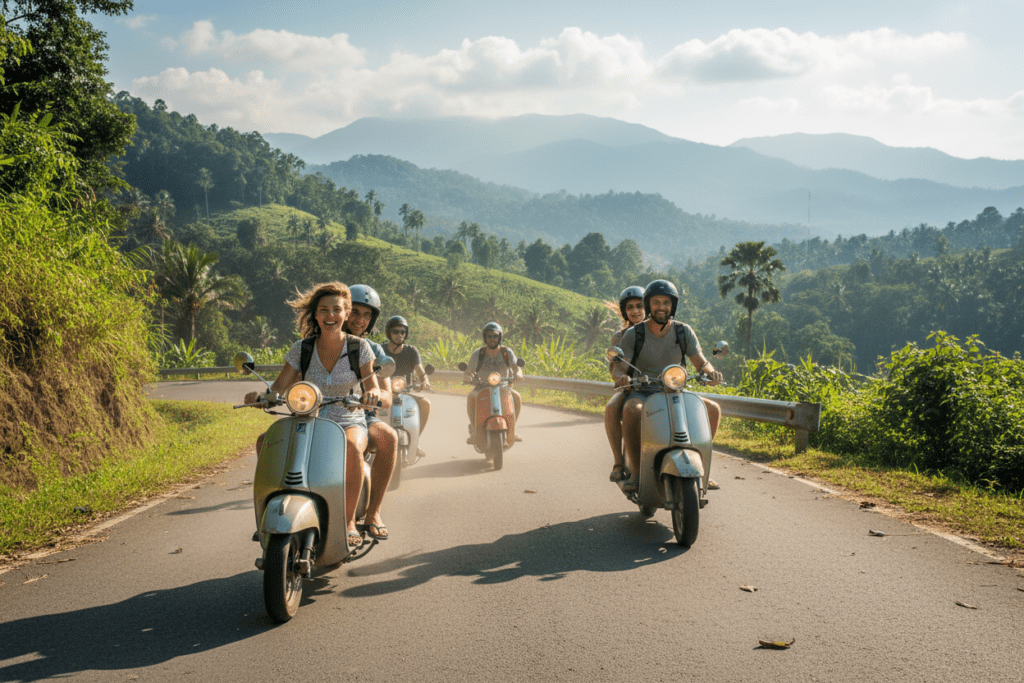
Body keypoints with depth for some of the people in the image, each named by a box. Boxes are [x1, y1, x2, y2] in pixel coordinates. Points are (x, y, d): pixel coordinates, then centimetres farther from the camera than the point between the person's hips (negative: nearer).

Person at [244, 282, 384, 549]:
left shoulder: (360, 348, 0)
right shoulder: (301, 349, 4)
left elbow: (374, 390, -4)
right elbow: (278, 388, 1)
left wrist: (374, 393, -29)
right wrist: (259, 396, -21)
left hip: (350, 423, -2)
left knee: (351, 447, -39)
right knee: (265, 441, -26)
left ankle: (349, 521, -26)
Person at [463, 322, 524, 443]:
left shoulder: (506, 352, 1)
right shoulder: (478, 354, -3)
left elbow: (516, 367, -7)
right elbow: (469, 371, -6)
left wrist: (518, 373, -32)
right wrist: (468, 376, -31)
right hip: (482, 387, -1)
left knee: (517, 396, -27)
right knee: (471, 397, -32)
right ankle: (474, 430, -26)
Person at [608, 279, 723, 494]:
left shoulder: (683, 332, 2)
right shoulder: (633, 334, -5)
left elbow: (701, 362, -2)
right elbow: (618, 367, -9)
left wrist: (711, 371, -27)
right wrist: (622, 376, -34)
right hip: (641, 393, -3)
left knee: (713, 409, -18)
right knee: (632, 410, -38)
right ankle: (635, 472, -30)